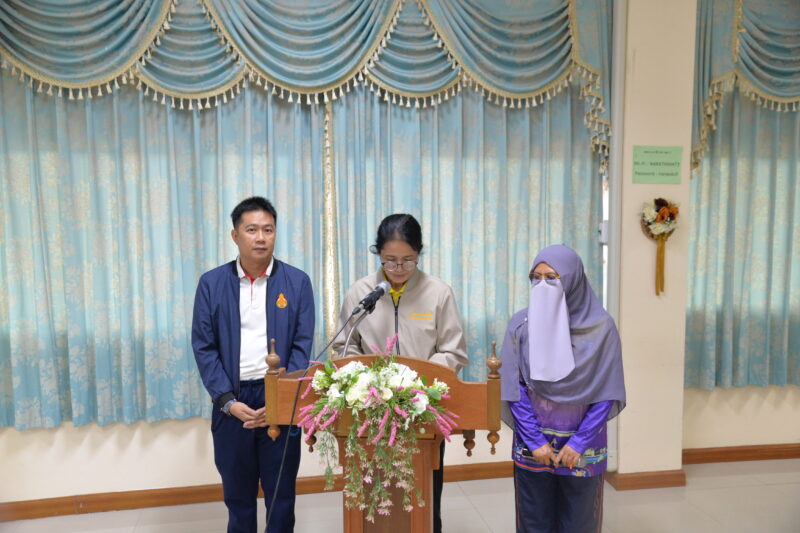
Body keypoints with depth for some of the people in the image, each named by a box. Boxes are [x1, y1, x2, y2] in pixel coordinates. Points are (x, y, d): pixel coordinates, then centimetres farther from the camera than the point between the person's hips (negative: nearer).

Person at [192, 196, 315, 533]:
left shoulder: (297, 281, -2)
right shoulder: (212, 283, 1)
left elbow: (302, 346, -3)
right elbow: (203, 347, -1)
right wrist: (228, 401, -10)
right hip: (232, 401, 1)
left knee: (281, 492, 11)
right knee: (237, 492, 15)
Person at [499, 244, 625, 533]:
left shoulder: (601, 326, -7)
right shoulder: (521, 324, -4)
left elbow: (607, 393, -5)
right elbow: (514, 389, -4)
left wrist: (579, 442, -9)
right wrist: (534, 441, -8)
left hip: (582, 447, -1)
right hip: (532, 444, 1)